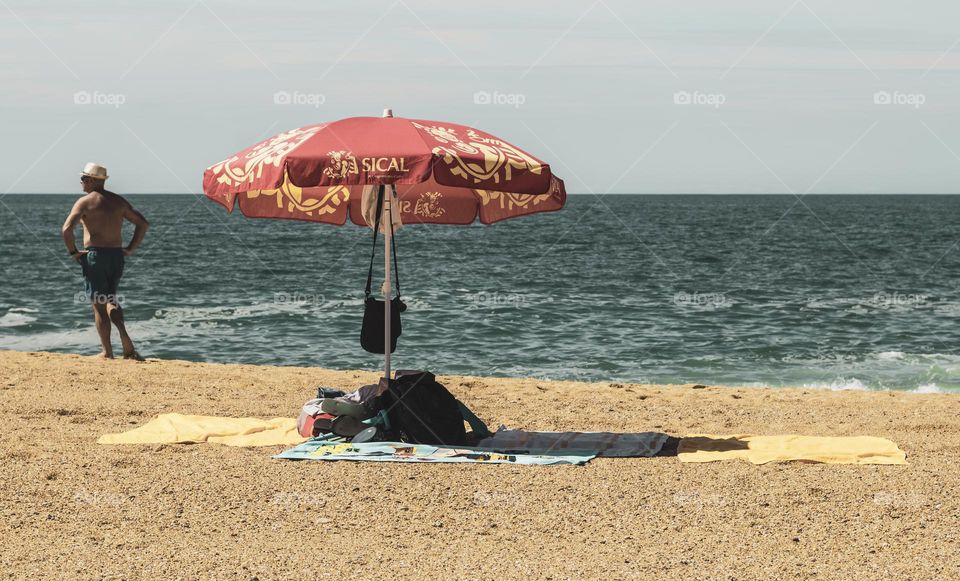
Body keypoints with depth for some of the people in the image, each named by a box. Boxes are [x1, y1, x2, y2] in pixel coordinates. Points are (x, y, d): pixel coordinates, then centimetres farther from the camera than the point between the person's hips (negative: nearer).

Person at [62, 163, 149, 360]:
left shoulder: (85, 202, -7)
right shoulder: (118, 201, 10)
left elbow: (67, 229, -19)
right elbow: (143, 223, 12)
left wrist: (73, 252, -6)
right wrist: (130, 248, 11)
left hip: (94, 255, -5)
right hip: (117, 256, 5)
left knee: (99, 306, 4)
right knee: (111, 300, 19)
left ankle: (107, 351, 7)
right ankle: (124, 337, -5)